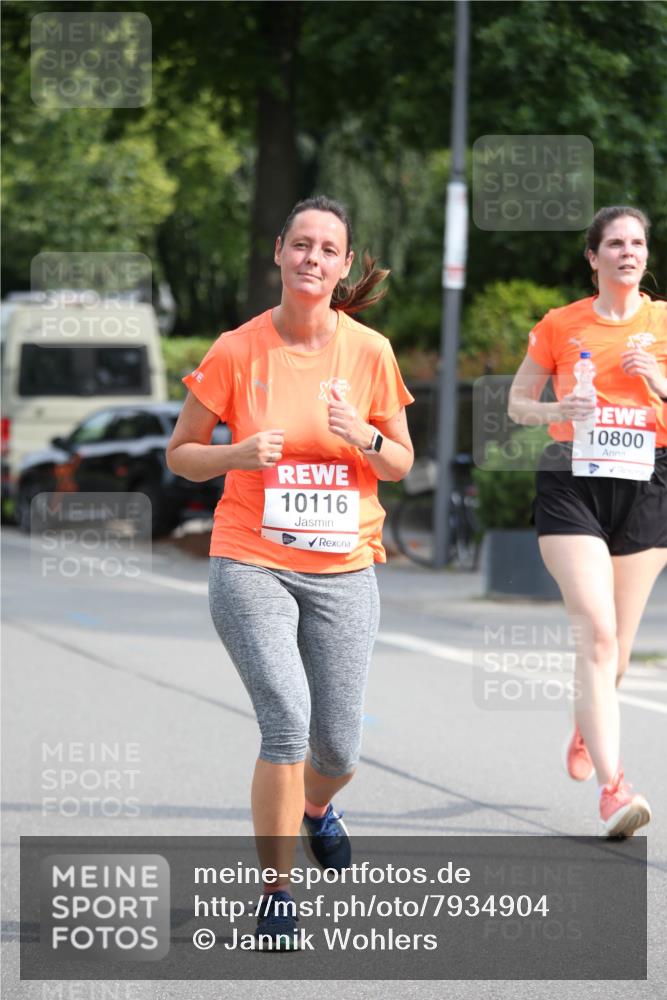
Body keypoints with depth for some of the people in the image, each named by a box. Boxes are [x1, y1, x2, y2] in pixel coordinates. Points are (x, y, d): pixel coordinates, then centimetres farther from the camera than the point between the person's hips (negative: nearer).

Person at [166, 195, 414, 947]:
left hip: (343, 570, 2)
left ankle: (316, 808, 42)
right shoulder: (237, 351, -5)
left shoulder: (370, 352, 0)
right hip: (251, 566, -2)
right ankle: (275, 893, -7)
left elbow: (400, 463, 8)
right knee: (287, 720, -21)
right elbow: (180, 453, 3)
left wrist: (366, 438, -14)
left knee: (337, 749, 3)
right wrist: (238, 455, -17)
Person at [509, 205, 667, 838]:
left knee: (615, 643, 9)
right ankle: (612, 789, -23)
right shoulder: (560, 325, 4)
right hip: (573, 483, -2)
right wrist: (558, 410, -10)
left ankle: (584, 734, 41)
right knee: (597, 633, -17)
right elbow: (518, 402, 11)